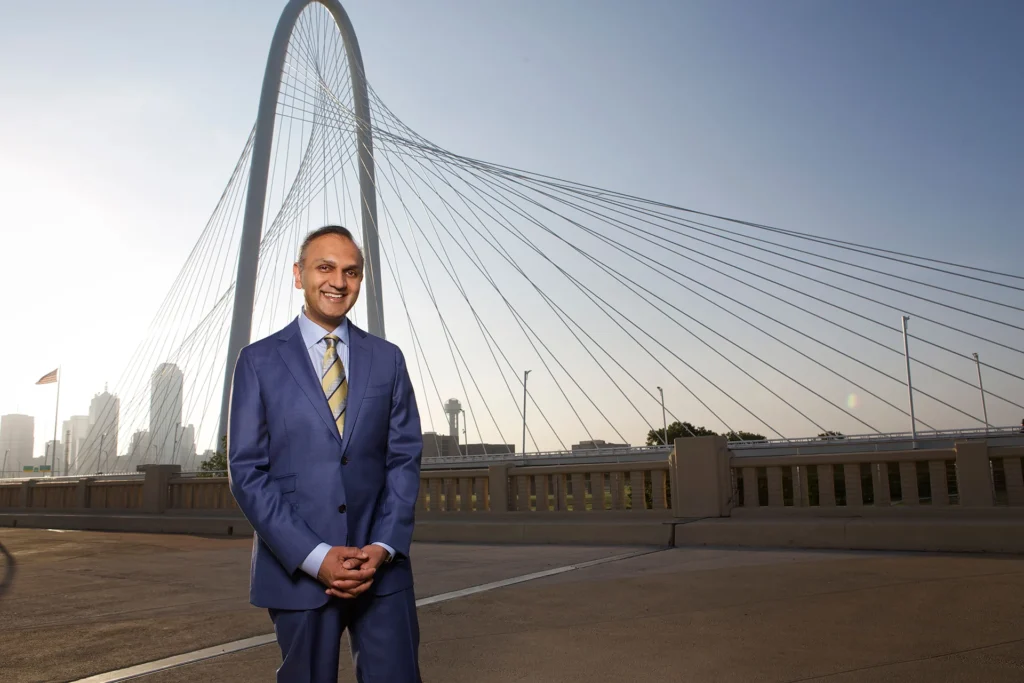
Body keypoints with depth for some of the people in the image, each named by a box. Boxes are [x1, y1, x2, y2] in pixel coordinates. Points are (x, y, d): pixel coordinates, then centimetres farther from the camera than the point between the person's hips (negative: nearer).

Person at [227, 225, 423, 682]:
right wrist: (314, 557, -12)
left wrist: (382, 548, -9)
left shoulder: (387, 359, 6)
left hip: (380, 563, 2)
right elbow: (247, 471, -4)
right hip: (297, 568, -1)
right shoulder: (259, 360, 0)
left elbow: (405, 459, 4)